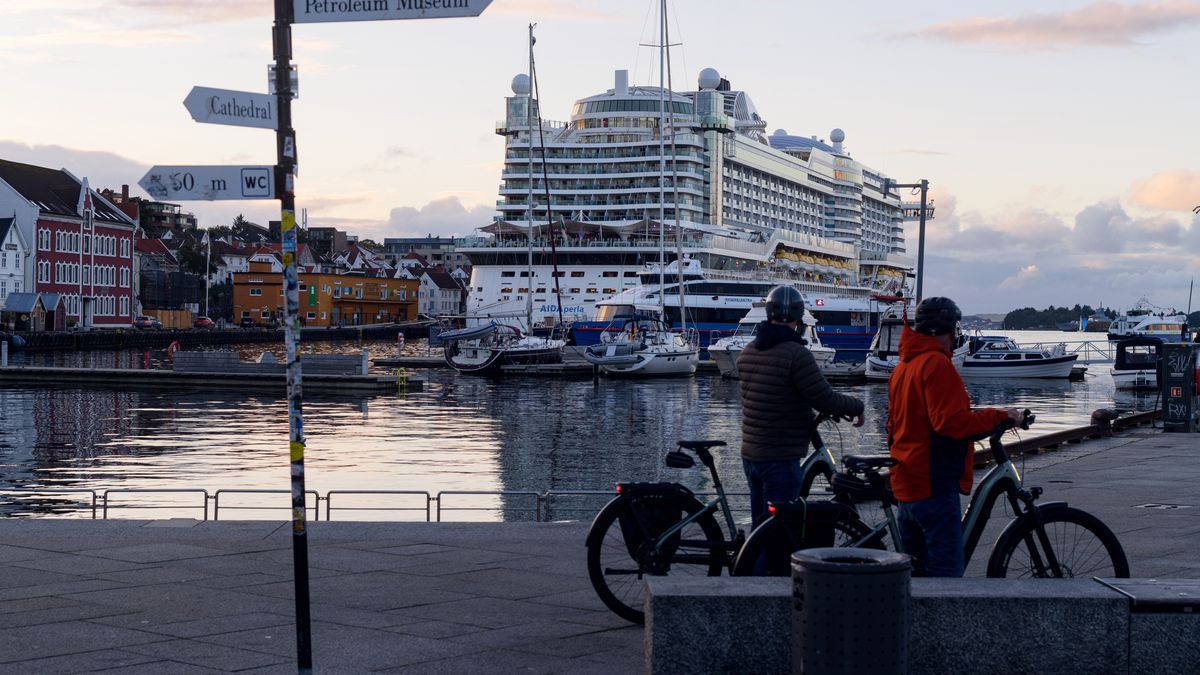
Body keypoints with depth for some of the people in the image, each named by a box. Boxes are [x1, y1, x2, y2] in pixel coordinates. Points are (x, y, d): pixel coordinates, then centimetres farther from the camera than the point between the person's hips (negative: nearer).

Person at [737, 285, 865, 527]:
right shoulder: (796, 353, -18)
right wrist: (857, 407, 2)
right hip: (781, 458, -8)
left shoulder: (748, 352, 6)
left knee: (760, 526, 17)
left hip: (750, 454, 8)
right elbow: (825, 399, -17)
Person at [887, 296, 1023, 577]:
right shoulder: (937, 364, -13)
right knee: (947, 573, -9)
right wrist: (998, 416, -13)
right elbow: (951, 422, -22)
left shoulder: (903, 366, 16)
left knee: (917, 570, 14)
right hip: (935, 486, -10)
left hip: (905, 487, 10)